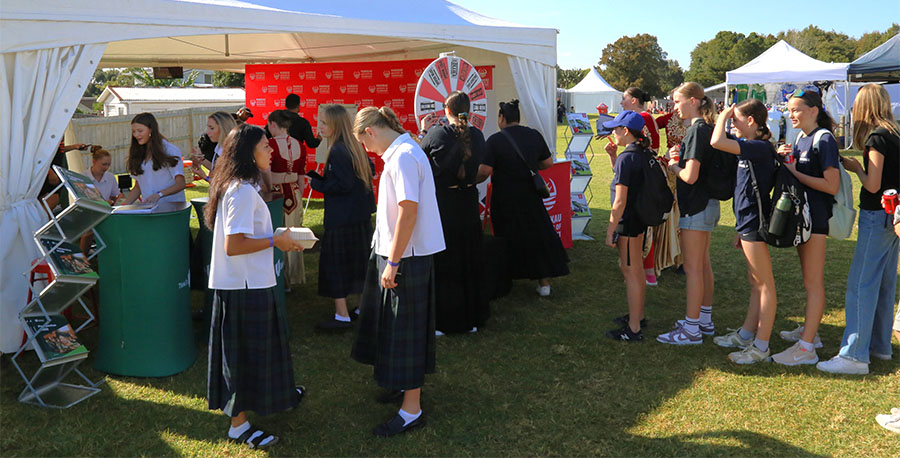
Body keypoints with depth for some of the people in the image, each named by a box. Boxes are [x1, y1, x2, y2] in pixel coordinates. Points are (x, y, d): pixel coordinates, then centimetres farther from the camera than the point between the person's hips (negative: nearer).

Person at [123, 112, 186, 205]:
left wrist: (159, 195, -21)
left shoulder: (171, 151, -1)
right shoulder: (137, 154, 16)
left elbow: (180, 184, -7)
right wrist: (124, 205, 3)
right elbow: (138, 187, 17)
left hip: (171, 205, -5)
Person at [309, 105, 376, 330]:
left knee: (335, 263, -2)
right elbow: (370, 168, 17)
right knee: (358, 261, 18)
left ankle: (342, 316, 1)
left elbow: (343, 184, -23)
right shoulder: (355, 148, 8)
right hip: (361, 215, 9)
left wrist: (316, 183, -10)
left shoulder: (337, 151, -19)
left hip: (342, 219, -9)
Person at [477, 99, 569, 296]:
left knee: (507, 239, 11)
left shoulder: (495, 140, -13)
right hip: (530, 197, 3)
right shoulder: (535, 135, 0)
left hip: (505, 199, -3)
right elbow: (548, 163, 8)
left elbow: (484, 171, -17)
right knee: (538, 236, 11)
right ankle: (544, 282, 12)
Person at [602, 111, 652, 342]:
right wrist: (613, 155, 11)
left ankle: (633, 329, 5)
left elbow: (620, 201, -22)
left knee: (630, 271, -2)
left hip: (628, 221, -9)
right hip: (642, 218, 9)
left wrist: (610, 230, -16)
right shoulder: (646, 154, 6)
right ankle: (638, 315, 36)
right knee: (636, 269, 21)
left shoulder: (626, 158, -20)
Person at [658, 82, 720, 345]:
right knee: (703, 264, 17)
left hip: (696, 207, -10)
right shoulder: (706, 128, 12)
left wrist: (675, 168, -6)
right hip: (707, 204, 10)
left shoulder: (697, 130, -18)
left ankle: (691, 329, 2)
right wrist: (679, 165, 8)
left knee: (693, 267, -4)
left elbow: (690, 176, -24)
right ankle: (705, 320, 27)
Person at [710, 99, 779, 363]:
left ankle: (761, 347, 3)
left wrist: (724, 115, -11)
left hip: (755, 223, -10)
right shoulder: (751, 148, 13)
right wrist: (741, 229, 21)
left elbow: (717, 142, -30)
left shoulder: (760, 148, -18)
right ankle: (746, 335, 28)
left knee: (764, 285, -3)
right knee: (755, 283, 17)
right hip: (749, 222, 10)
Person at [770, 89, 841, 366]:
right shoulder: (800, 138, 11)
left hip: (816, 217, -9)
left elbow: (832, 185, -21)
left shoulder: (824, 140, -15)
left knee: (813, 282, -6)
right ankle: (809, 330, 30)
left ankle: (806, 348, -3)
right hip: (801, 213, 9)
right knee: (809, 279, 18)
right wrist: (784, 159, 1)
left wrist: (794, 173, -17)